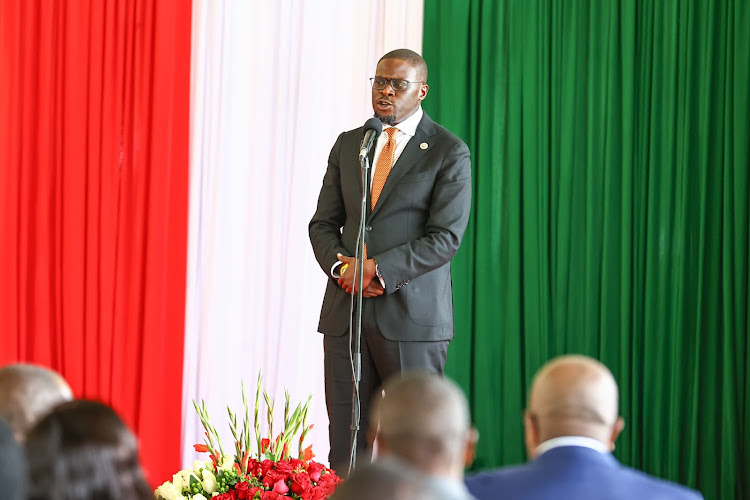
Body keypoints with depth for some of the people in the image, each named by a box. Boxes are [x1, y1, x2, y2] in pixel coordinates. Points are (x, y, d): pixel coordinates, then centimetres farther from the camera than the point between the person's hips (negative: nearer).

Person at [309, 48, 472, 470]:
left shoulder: (449, 152, -2)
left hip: (412, 316, -4)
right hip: (346, 312, 5)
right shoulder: (348, 144, 14)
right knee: (346, 440, 3)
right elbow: (324, 223, 14)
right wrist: (341, 266, -7)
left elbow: (445, 237, -10)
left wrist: (377, 270, -15)